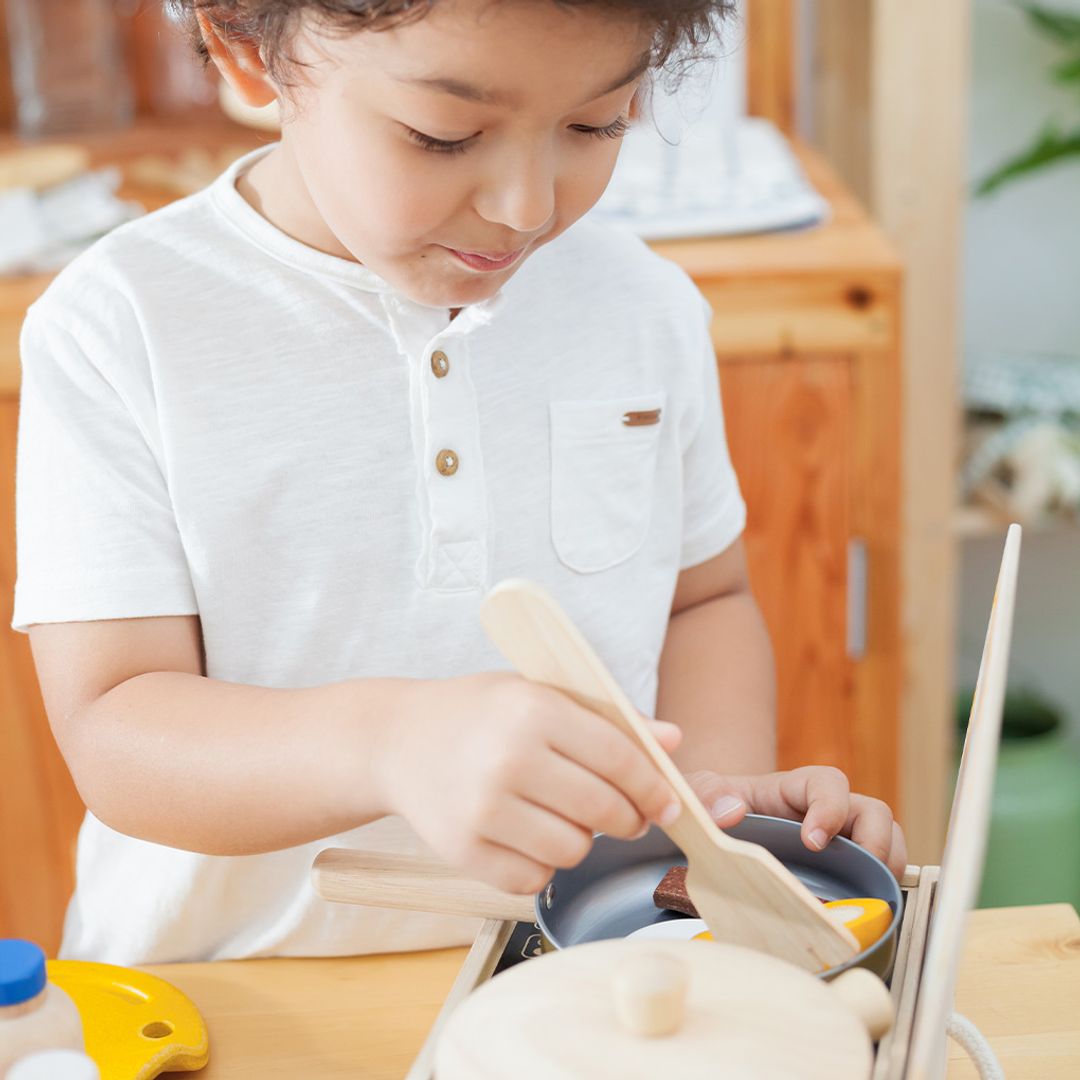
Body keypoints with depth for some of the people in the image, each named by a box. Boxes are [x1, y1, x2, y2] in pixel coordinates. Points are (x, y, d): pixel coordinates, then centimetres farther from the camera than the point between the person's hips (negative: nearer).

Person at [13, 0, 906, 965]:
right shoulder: (118, 331, -10)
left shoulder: (647, 309, 2)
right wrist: (391, 741, -35)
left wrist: (725, 794, -5)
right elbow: (115, 737, -16)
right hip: (233, 992, -2)